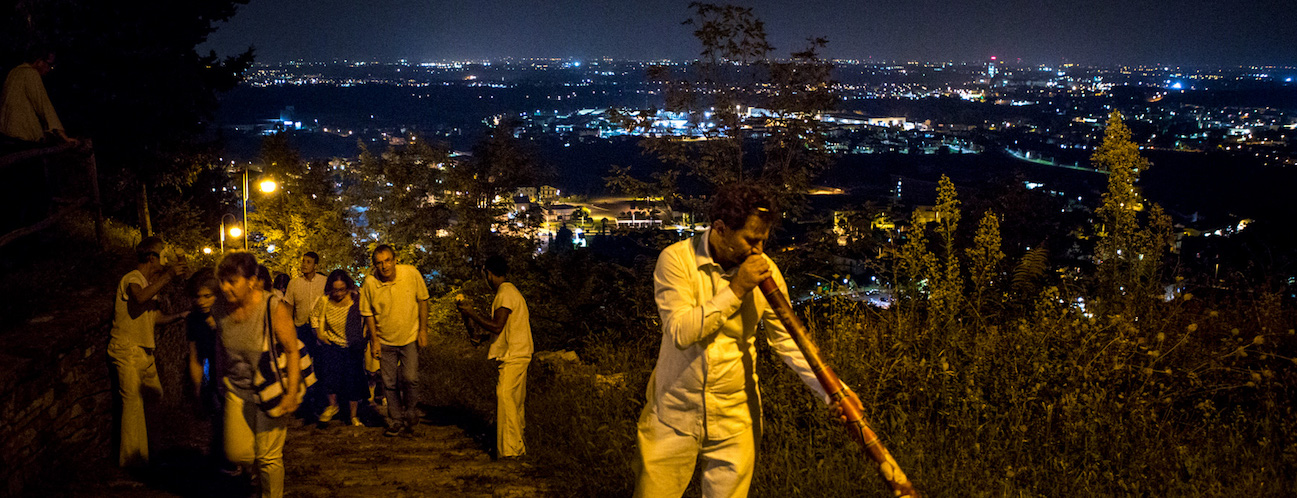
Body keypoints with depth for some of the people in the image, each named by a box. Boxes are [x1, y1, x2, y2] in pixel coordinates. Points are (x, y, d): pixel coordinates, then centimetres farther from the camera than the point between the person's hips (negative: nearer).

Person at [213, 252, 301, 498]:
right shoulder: (220, 311, -5)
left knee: (269, 457, -1)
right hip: (237, 388, 5)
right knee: (237, 452, 0)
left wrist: (291, 393, -21)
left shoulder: (274, 309, -20)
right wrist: (222, 380, 21)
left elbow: (292, 351, -18)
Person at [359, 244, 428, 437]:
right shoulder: (370, 283, -15)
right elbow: (368, 313, -2)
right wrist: (374, 340, -3)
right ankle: (395, 422, 23)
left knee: (410, 378, -11)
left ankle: (410, 416, 15)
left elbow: (422, 300, -3)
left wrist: (423, 330, -5)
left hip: (410, 337, -1)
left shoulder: (411, 273, -16)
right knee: (389, 384, 6)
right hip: (385, 341, 1)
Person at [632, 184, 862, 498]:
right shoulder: (677, 259, -12)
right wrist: (736, 290, -24)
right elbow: (680, 332, -22)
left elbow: (787, 339, 1)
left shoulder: (765, 269, -4)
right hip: (674, 413, -2)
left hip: (735, 419, 2)